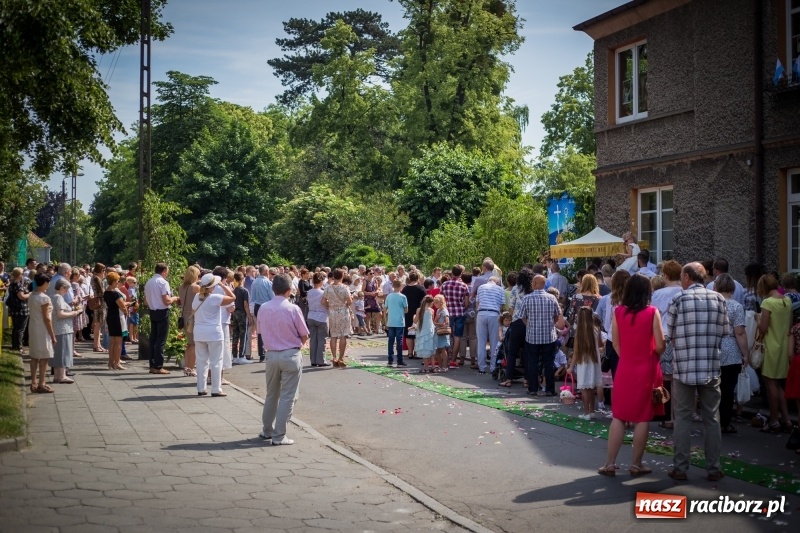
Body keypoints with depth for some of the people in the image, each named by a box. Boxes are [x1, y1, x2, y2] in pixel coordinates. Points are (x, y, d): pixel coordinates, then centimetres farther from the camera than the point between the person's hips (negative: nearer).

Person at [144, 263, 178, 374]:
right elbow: (166, 301, -21)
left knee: (153, 339, 11)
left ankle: (152, 365, 14)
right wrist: (174, 298, -1)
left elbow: (146, 299, 16)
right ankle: (158, 367, -4)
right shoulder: (163, 282, -14)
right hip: (162, 312, -8)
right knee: (161, 340, -4)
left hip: (152, 312, 8)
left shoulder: (148, 282, 10)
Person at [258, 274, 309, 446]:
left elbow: (260, 331, 8)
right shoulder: (292, 309, -14)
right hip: (291, 355, -4)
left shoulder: (263, 309, -2)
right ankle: (279, 436, 3)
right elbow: (304, 336, -7)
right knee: (287, 397, 3)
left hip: (271, 354, 5)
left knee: (271, 395, 20)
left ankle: (267, 430, 30)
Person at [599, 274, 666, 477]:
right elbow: (660, 346, -11)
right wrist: (651, 353, 9)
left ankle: (610, 463, 8)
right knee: (642, 418, 5)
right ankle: (636, 464, 9)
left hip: (624, 369, 2)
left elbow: (616, 344, 3)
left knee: (618, 416, 9)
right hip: (646, 370, -2)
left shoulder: (618, 312, -3)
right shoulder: (652, 312, -10)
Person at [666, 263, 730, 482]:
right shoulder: (718, 299, 2)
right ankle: (713, 468, 14)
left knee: (682, 418, 6)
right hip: (711, 367, 2)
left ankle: (680, 468, 8)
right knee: (712, 418, 10)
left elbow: (669, 334, -1)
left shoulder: (679, 299, -5)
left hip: (684, 367, -2)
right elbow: (725, 332, 5)